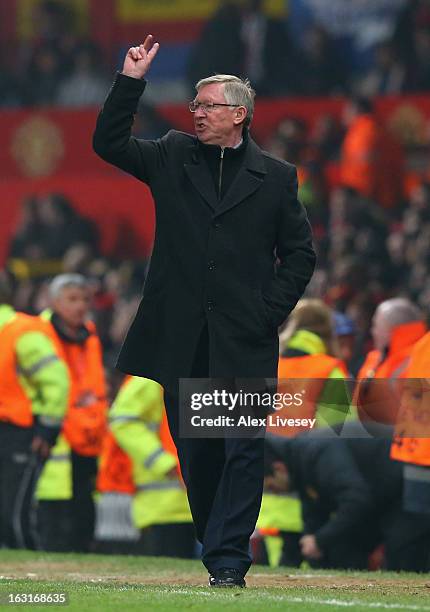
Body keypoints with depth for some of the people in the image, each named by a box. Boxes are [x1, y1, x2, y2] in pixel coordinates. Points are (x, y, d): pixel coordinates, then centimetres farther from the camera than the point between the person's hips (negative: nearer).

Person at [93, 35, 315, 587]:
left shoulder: (275, 177, 6)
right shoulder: (173, 158, 11)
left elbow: (299, 252, 9)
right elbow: (109, 143, 2)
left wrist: (272, 309, -2)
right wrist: (131, 81, -6)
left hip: (245, 338, -2)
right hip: (183, 339, 2)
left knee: (242, 448, -7)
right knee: (195, 450, 6)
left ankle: (228, 559, -7)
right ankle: (220, 553, 18)